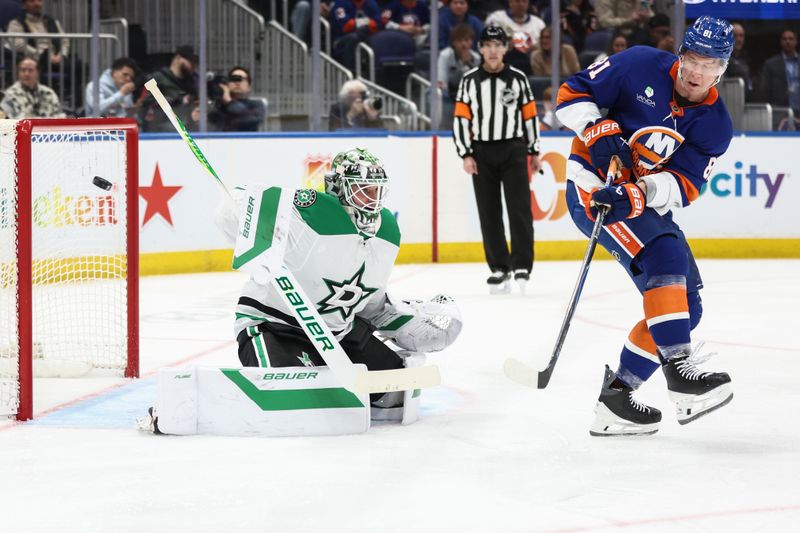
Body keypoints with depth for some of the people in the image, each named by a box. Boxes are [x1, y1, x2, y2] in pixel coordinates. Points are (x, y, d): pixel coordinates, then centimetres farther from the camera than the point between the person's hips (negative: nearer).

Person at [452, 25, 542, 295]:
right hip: (482, 152, 1)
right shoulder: (469, 81, 3)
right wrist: (466, 155, -4)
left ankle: (522, 265, -4)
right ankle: (500, 268, 9)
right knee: (489, 213, 3)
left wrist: (534, 152, 9)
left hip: (513, 151, -1)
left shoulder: (518, 79, 4)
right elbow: (460, 119, 2)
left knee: (519, 208, -8)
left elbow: (530, 115, 9)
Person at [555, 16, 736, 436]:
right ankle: (679, 373, -34)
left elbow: (685, 186, -12)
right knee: (665, 256, -28)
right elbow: (572, 94, -7)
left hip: (647, 205, 7)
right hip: (593, 186, -6)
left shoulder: (715, 126, -2)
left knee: (687, 306, 1)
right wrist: (600, 133, -22)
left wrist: (638, 191, -29)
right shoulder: (640, 66, -11)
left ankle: (616, 395, 8)